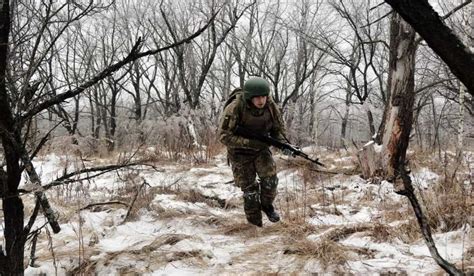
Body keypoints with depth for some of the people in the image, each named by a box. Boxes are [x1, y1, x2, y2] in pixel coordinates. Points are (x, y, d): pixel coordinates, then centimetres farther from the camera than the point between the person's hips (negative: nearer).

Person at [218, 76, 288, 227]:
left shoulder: (270, 106, -16)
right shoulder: (235, 108, -29)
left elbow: (278, 129, 0)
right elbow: (224, 136, -27)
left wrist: (283, 143, -21)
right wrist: (249, 142, -36)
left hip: (261, 149, 3)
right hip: (240, 152, -3)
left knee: (270, 179, -14)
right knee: (249, 188, 1)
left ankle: (267, 205, 16)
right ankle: (254, 223, 21)